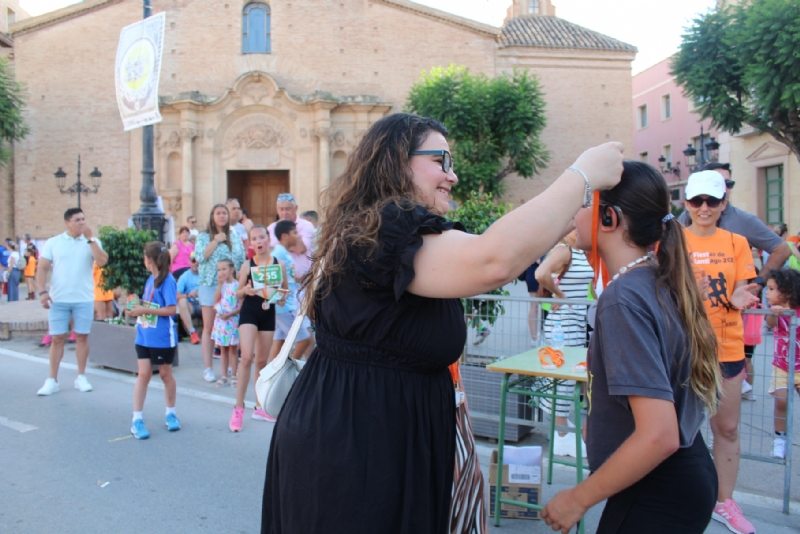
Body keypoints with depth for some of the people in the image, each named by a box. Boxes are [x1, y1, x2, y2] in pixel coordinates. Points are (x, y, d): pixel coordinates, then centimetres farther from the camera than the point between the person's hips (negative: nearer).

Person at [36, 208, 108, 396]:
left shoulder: (92, 242, 3)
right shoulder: (53, 242, 3)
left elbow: (102, 262, -14)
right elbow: (42, 268, 1)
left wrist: (89, 238, -14)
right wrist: (42, 291, -11)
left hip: (84, 299, 0)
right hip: (58, 299, 0)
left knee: (82, 337, 7)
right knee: (57, 339, 3)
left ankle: (81, 377, 17)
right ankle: (52, 380, 12)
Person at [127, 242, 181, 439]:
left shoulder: (167, 281, -15)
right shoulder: (150, 279, 7)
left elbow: (171, 309, -20)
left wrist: (145, 310, -20)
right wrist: (138, 309, 0)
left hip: (162, 338, -6)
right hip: (144, 336, 6)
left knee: (165, 374, 10)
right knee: (143, 374, 3)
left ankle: (170, 414, 27)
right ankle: (137, 420, 7)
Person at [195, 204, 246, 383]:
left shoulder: (236, 239, 12)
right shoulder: (204, 237, 5)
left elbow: (243, 261, 11)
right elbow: (200, 256, -11)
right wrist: (216, 241, -13)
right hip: (210, 285, -2)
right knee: (209, 327, 1)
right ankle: (208, 368, 6)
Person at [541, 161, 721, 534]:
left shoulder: (623, 298, -25)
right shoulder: (661, 282, 1)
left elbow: (659, 436, -29)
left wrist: (578, 499, -19)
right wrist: (601, 420, 21)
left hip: (656, 497, -8)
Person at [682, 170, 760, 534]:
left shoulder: (737, 243, 4)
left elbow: (741, 294, 4)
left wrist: (738, 299, -19)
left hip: (727, 348, 3)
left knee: (727, 428, 11)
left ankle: (725, 502, 27)